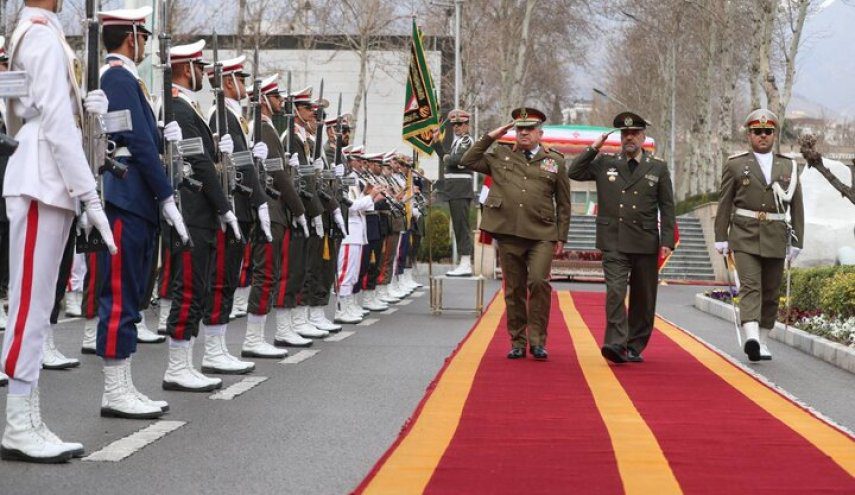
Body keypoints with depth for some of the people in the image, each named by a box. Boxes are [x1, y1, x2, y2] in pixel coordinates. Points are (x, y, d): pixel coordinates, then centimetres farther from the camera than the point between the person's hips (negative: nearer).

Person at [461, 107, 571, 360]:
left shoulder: (555, 161, 9)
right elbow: (468, 161, 11)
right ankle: (517, 342, 16)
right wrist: (489, 137, 7)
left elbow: (563, 204, 10)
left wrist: (561, 237, 5)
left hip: (542, 235, -2)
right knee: (514, 289, 7)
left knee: (539, 282, -17)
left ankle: (537, 340, -6)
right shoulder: (500, 157, 12)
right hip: (508, 233, 2)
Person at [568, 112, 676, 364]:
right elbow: (574, 173, 7)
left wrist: (667, 241, -2)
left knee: (643, 297, 6)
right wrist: (594, 148, 1)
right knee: (615, 291, -15)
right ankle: (616, 343, -22)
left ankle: (635, 347, 15)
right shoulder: (604, 163, 10)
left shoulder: (658, 168, 8)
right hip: (614, 242, -1)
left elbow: (667, 208, 7)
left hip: (645, 243, 1)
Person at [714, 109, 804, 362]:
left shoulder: (788, 167, 9)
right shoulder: (735, 165, 5)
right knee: (750, 286, -16)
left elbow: (797, 208, 10)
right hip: (745, 238, -3)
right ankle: (751, 337, -30)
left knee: (770, 293, 7)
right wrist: (721, 238, 1)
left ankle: (762, 342, 17)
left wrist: (796, 242, 5)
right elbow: (724, 204, 5)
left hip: (776, 240, 3)